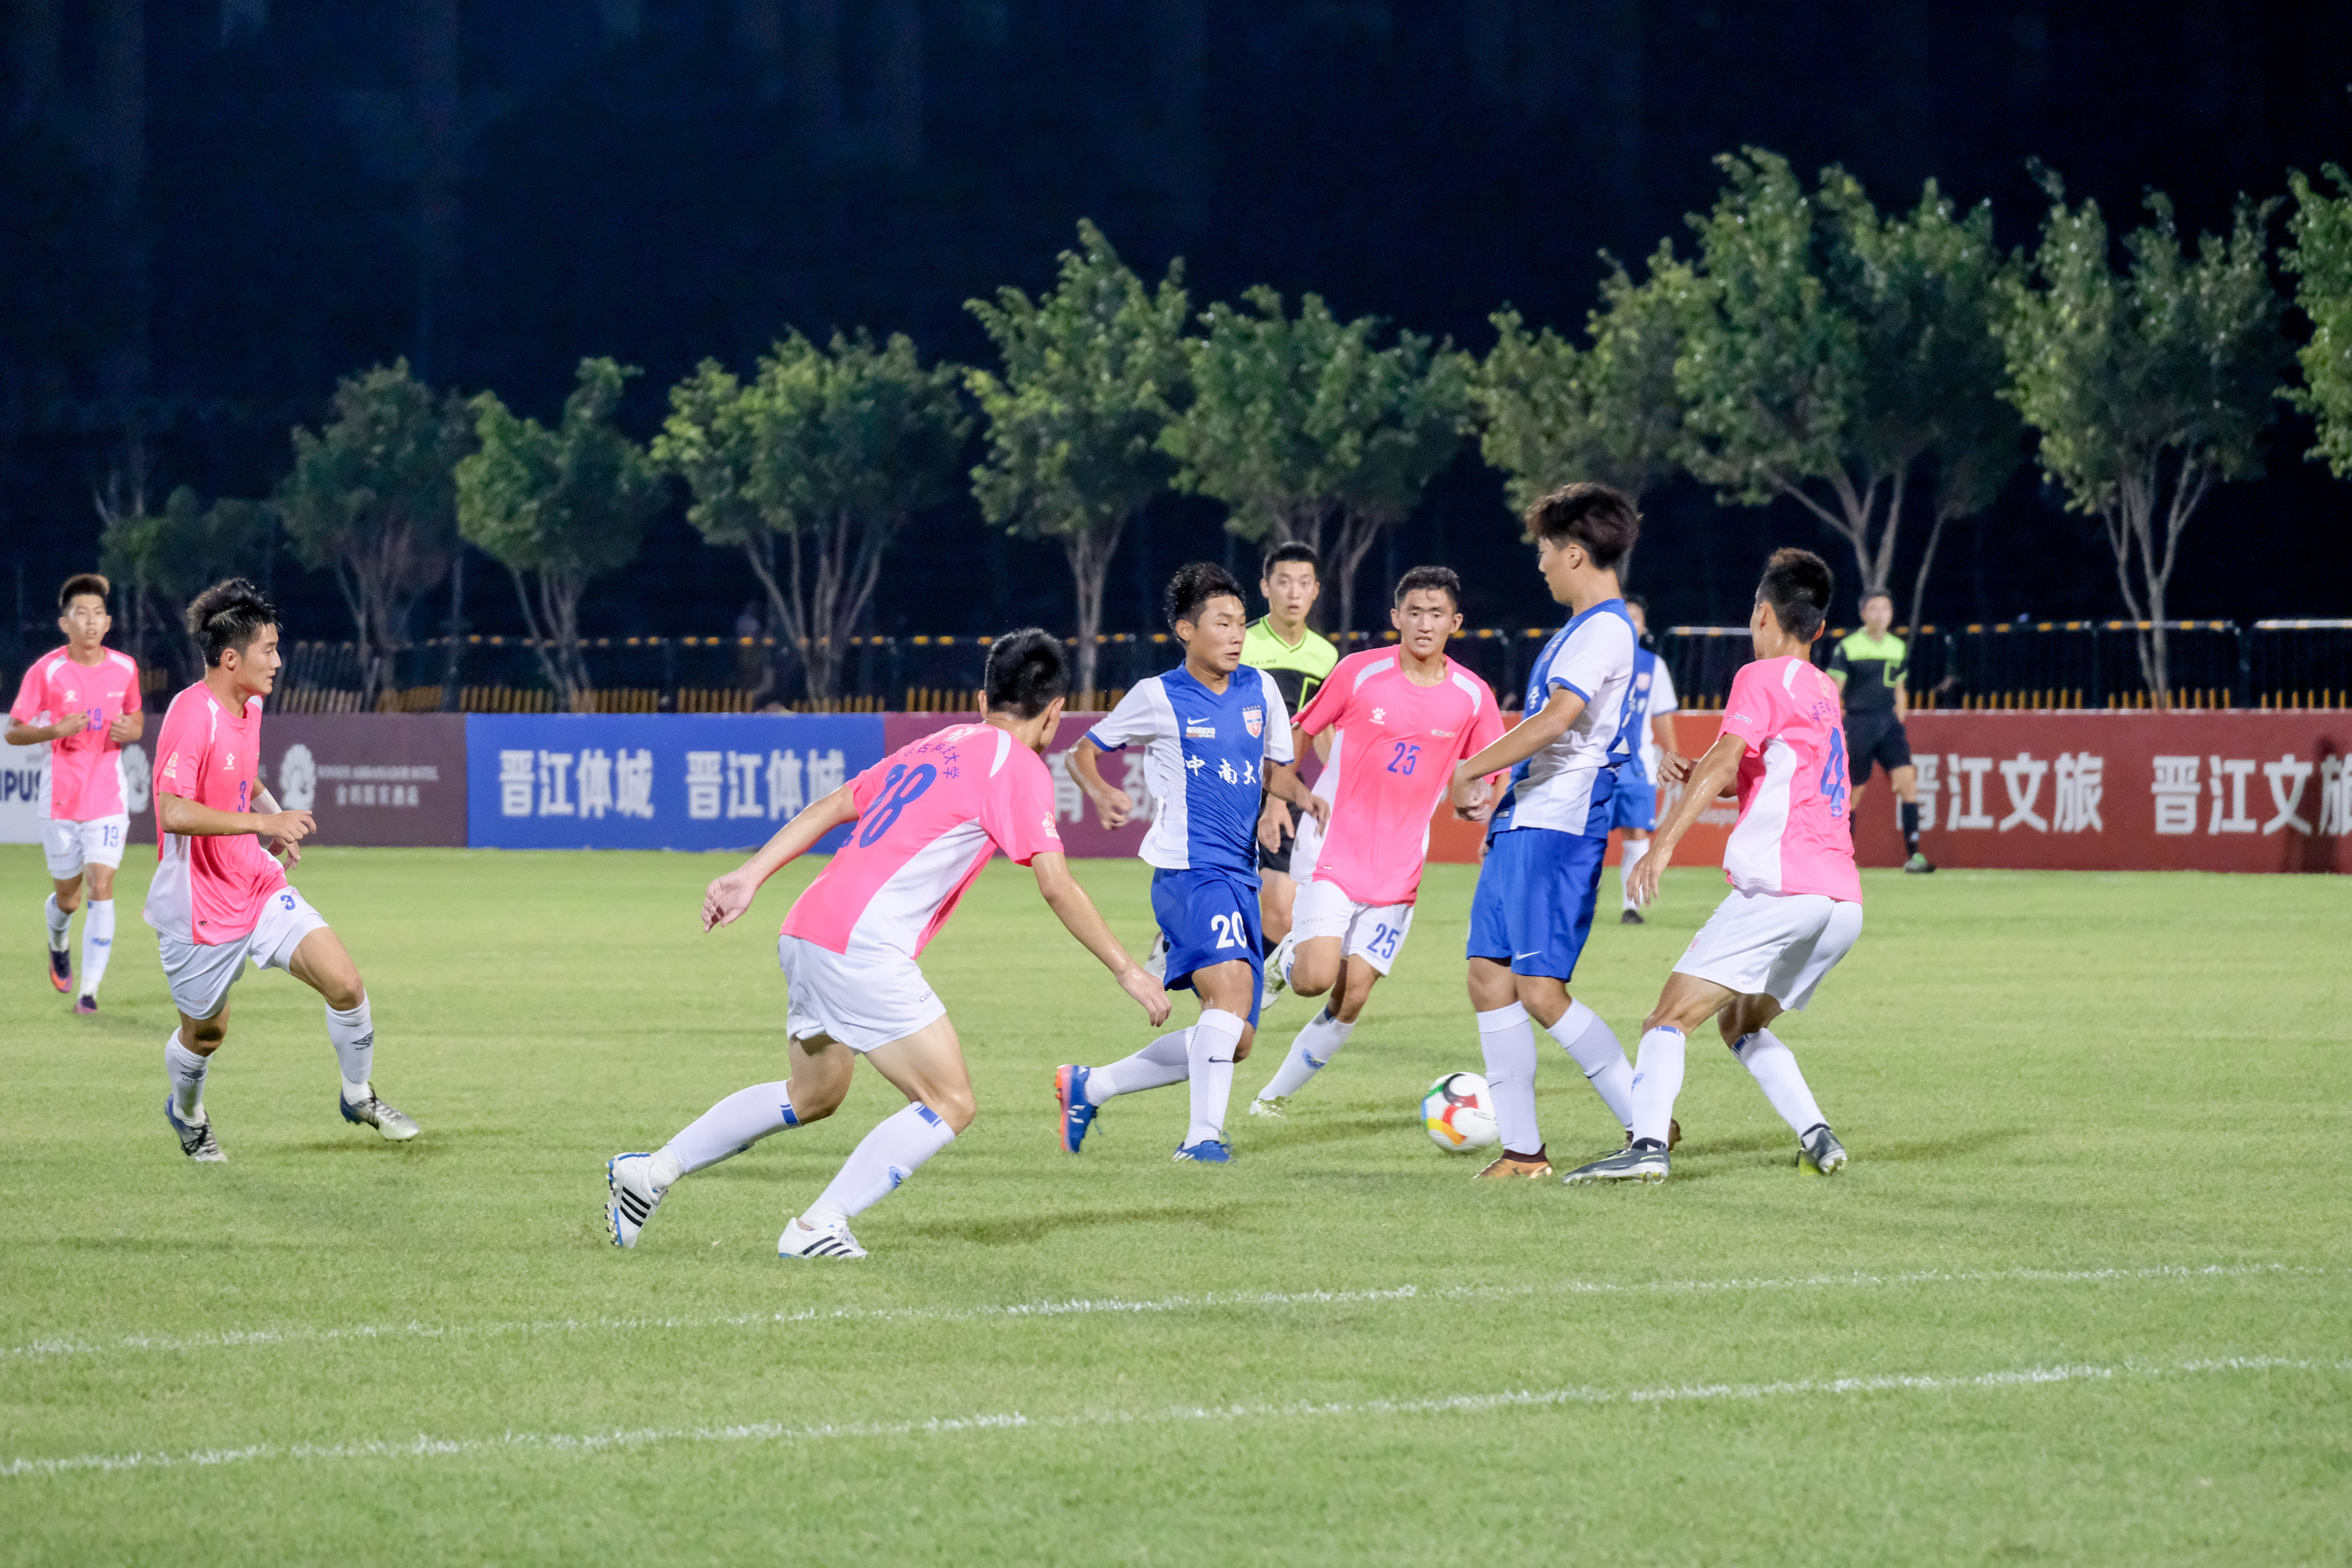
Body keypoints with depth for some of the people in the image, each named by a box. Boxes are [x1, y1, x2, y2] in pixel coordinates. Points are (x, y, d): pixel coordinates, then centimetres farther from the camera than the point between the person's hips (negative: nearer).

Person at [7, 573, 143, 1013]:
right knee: (68, 898, 10)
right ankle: (59, 943, 46)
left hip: (108, 799, 1)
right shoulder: (46, 672, -8)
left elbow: (136, 717, 17)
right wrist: (56, 730, -23)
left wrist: (132, 730, -7)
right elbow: (13, 732, -4)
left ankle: (89, 989, -11)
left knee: (102, 887, -14)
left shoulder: (124, 669, 0)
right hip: (61, 799, -1)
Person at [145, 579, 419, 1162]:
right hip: (200, 909, -7)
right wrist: (262, 823, -34)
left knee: (345, 984, -7)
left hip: (259, 888, 7)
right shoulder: (192, 716, -23)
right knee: (206, 1032, 11)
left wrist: (275, 819, 6)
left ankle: (359, 1097, 16)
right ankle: (187, 1114, 43)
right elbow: (175, 812, -34)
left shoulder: (249, 707, 6)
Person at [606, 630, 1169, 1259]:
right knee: (950, 1106, -3)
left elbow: (831, 807, 19)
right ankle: (819, 1227, -10)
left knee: (814, 1097, 27)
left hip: (806, 932, 9)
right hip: (862, 948, -9)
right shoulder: (1019, 766, -4)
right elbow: (1057, 887, -8)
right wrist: (1126, 970, -2)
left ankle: (649, 1172, 28)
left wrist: (752, 875, 18)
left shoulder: (936, 747, 21)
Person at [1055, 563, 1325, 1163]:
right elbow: (1083, 752, 10)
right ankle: (1203, 1135, -29)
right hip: (1188, 869, -7)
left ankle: (1087, 1088, 22)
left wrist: (1294, 795, 0)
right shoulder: (1159, 697, -1)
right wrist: (1102, 793, -12)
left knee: (1234, 1040, 7)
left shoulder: (1260, 690, 12)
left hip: (1241, 877, 7)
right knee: (1232, 985, -30)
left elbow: (1277, 768, 23)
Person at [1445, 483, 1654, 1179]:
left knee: (1541, 992, -13)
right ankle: (1522, 1148, 7)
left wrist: (1469, 772, -17)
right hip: (1522, 825, 10)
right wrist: (1499, 792, 27)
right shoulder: (1582, 629, 20)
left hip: (1558, 830, -10)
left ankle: (1648, 1125, -4)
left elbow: (1556, 721, -24)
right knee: (1489, 978, 5)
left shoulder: (1606, 630, -13)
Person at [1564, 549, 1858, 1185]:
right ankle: (1816, 1137, 5)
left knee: (1672, 1013, -11)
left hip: (1781, 887, -8)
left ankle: (1648, 1144, -30)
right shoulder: (1824, 692, 25)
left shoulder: (1762, 679, 1)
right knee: (1740, 1023, 22)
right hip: (1844, 900, 8)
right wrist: (1699, 775, 20)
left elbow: (1726, 758, -15)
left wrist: (1665, 842, -24)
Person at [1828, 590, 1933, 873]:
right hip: (1858, 723, -3)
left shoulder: (1898, 648, 9)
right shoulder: (1847, 648, -5)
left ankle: (1913, 855, -16)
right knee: (1853, 792, 3)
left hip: (1889, 724, 3)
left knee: (1908, 781, -14)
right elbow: (1834, 693, -5)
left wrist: (1900, 720, 16)